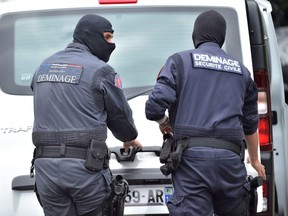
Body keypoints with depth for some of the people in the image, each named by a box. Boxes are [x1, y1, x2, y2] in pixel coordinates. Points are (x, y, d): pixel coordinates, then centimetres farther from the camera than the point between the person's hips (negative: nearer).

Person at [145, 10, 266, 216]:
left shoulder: (180, 61, 6)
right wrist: (255, 160, 42)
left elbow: (154, 106, -7)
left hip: (193, 154, -4)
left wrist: (163, 121, 17)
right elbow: (251, 123, 27)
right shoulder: (241, 70, 19)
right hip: (230, 157, 4)